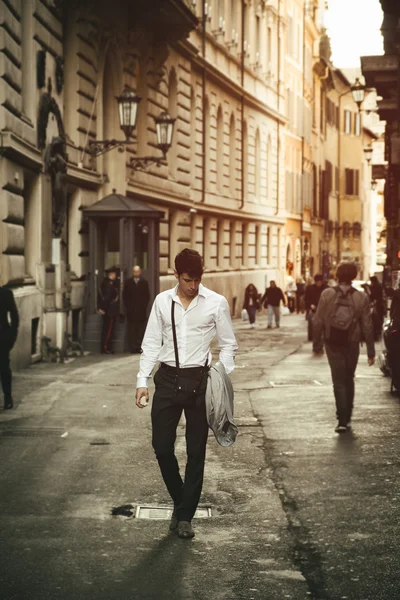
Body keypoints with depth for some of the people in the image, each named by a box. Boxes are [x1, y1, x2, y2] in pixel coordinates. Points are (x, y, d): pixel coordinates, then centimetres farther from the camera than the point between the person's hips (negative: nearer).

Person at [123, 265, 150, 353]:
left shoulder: (144, 282, 9)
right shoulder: (128, 282, 9)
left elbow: (147, 296, 9)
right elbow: (125, 295, 9)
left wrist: (144, 305, -1)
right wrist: (128, 306, 1)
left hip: (141, 310, 0)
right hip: (131, 310, 0)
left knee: (141, 330, -4)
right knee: (132, 330, -3)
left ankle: (140, 347, -3)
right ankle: (133, 348, -3)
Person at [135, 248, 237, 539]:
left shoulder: (216, 303, -2)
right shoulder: (162, 301, 4)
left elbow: (228, 344, 3)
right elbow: (151, 344, 8)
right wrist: (143, 381, 1)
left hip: (199, 380, -2)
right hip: (168, 379, 2)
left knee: (196, 451, 4)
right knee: (162, 446, 2)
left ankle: (185, 515, 16)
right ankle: (181, 501, 26)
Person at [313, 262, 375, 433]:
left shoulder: (327, 294, -8)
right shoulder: (361, 297, -6)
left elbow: (318, 321, -8)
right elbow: (367, 326, -4)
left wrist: (317, 341, 4)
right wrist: (370, 351, 2)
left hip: (333, 344, -1)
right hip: (352, 344, 1)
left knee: (339, 381, 1)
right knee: (349, 380, 19)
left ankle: (342, 420, -10)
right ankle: (347, 417, 24)